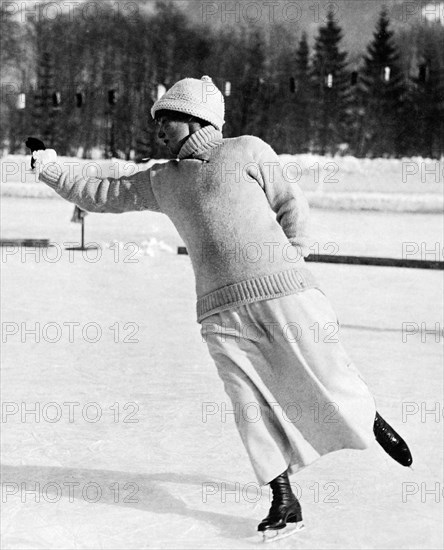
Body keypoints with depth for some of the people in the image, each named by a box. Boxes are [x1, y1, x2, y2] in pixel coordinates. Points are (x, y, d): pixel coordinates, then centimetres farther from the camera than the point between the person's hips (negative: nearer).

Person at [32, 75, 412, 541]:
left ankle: (372, 423, 29)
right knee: (251, 402, -3)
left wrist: (289, 263, 0)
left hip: (282, 292, -3)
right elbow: (103, 196, 23)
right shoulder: (161, 182, 18)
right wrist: (53, 174, 15)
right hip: (222, 309, 4)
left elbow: (291, 204, 7)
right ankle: (284, 501, 4)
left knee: (323, 377, -1)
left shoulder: (247, 151, 5)